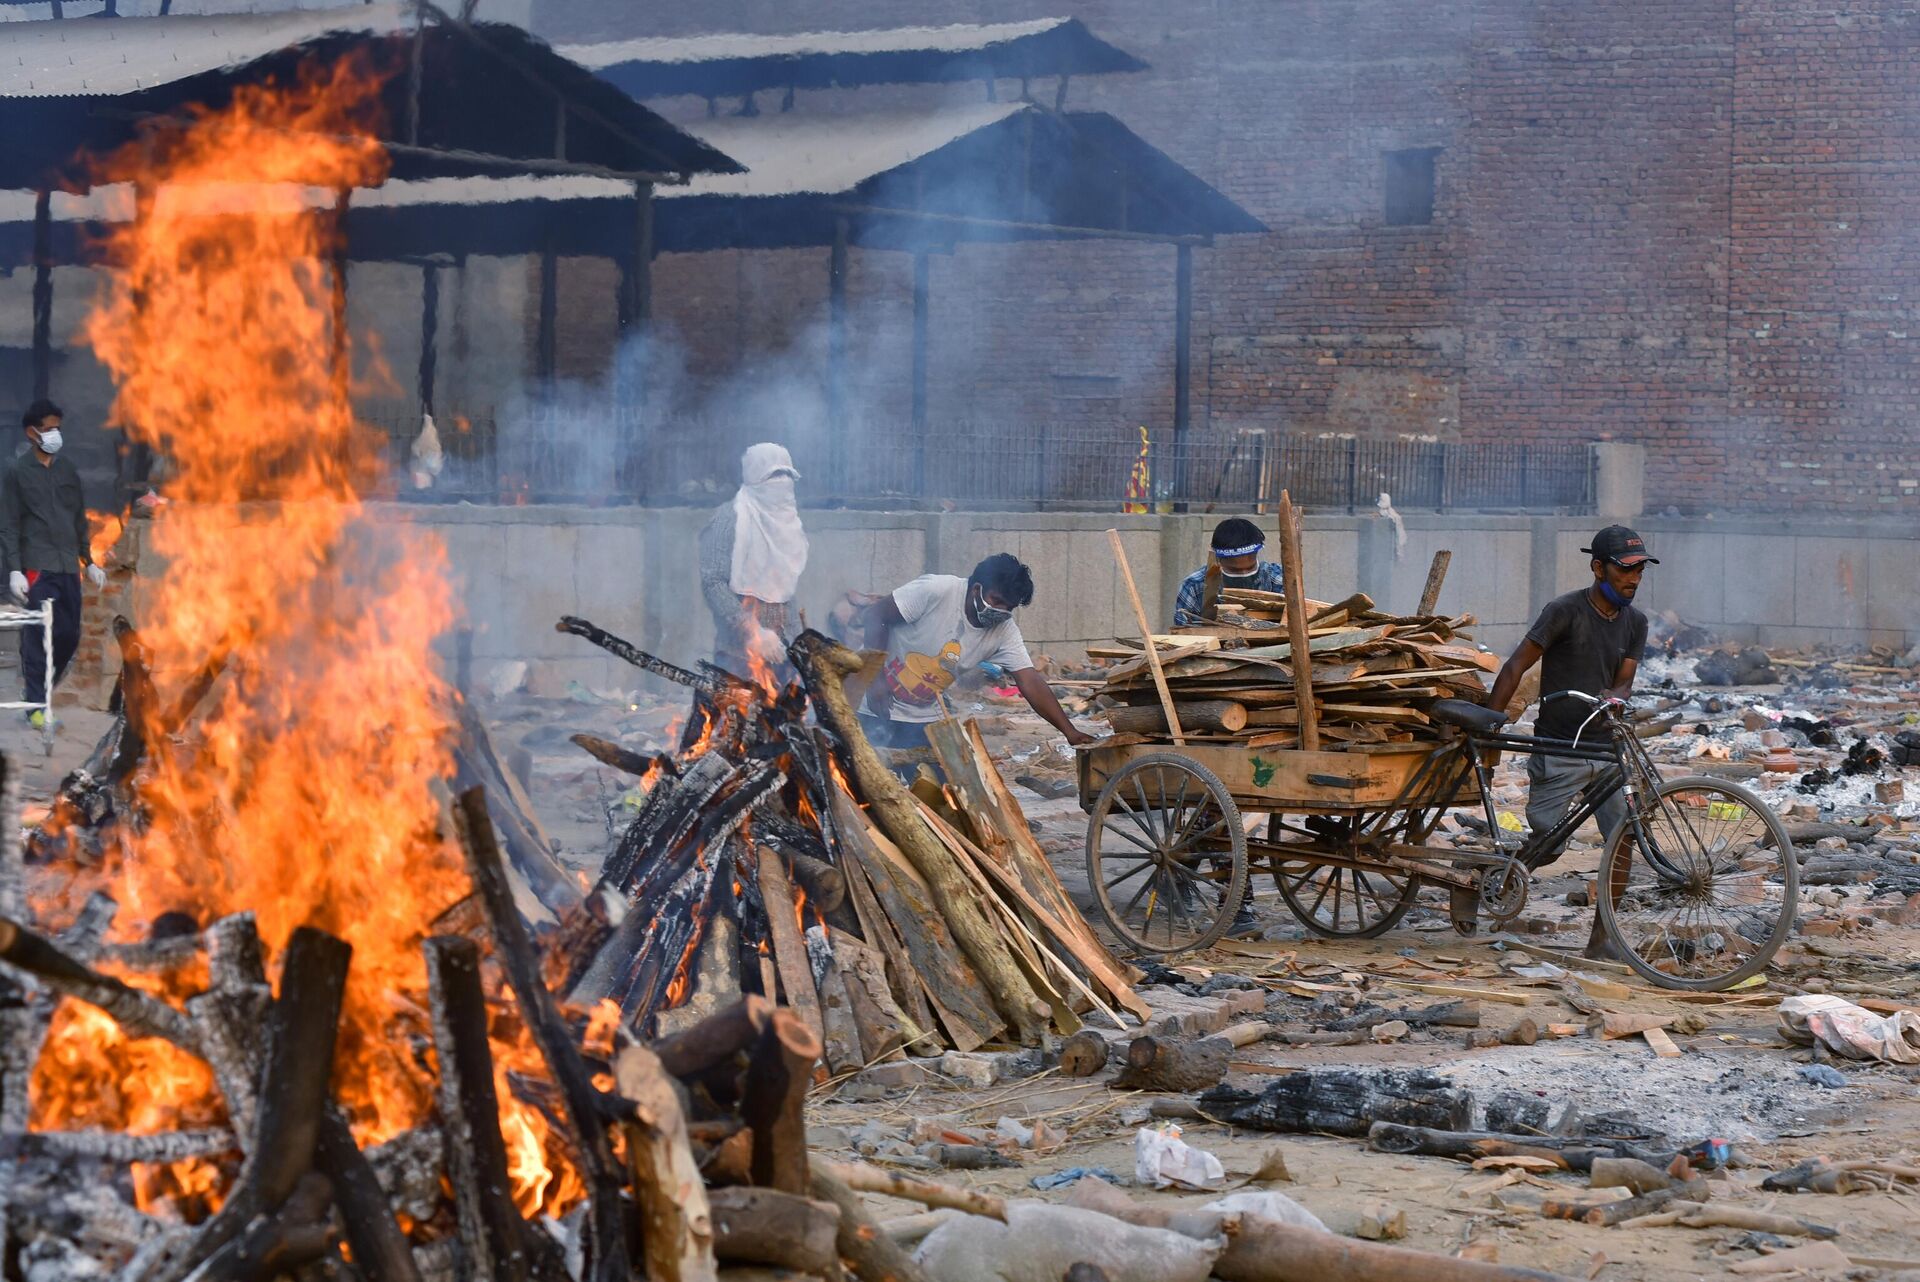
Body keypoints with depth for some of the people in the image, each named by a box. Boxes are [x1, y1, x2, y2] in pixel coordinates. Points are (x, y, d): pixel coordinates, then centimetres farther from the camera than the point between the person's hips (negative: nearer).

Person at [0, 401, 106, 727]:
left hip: (68, 566, 5)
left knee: (69, 636, 2)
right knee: (38, 637, -10)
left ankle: (41, 691, 19)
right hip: (37, 566, -5)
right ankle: (36, 704, -5)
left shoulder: (67, 470, 15)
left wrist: (89, 562, 20)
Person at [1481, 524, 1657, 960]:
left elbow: (1624, 681, 3)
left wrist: (1614, 697, -23)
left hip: (1605, 746, 5)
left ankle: (1601, 938, 1)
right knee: (1546, 849, -5)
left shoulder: (1635, 623, 7)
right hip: (1558, 750, -5)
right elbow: (1516, 666, -11)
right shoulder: (1566, 611, -11)